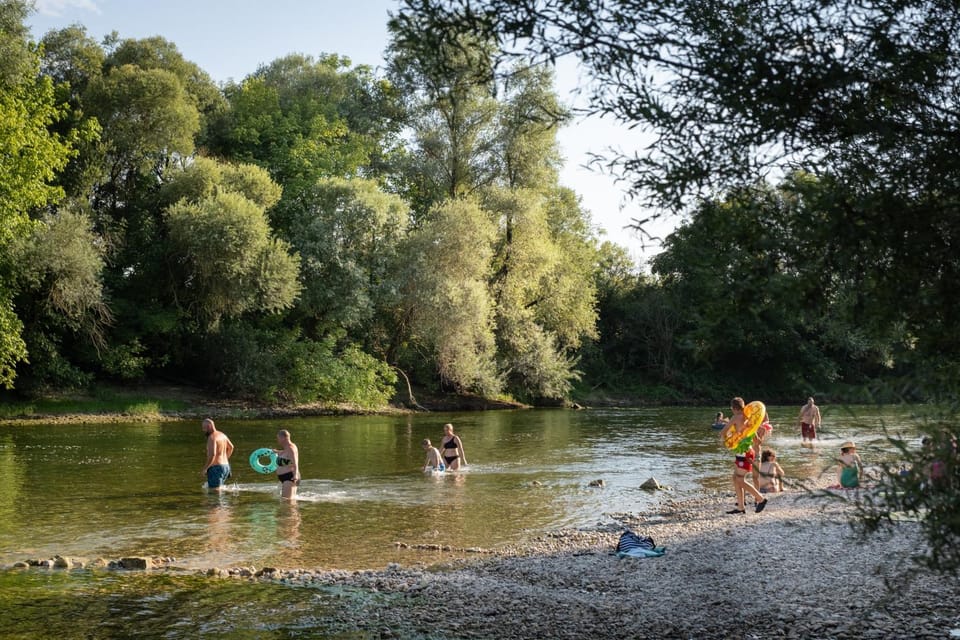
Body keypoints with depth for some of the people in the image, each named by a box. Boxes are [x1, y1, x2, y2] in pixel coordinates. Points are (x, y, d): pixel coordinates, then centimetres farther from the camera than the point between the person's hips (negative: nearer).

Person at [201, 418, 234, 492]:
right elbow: (231, 447, 27)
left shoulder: (212, 437, -15)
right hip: (225, 466, 9)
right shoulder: (222, 434, 13)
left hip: (215, 468, -9)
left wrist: (205, 469, -19)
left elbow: (212, 454, -26)